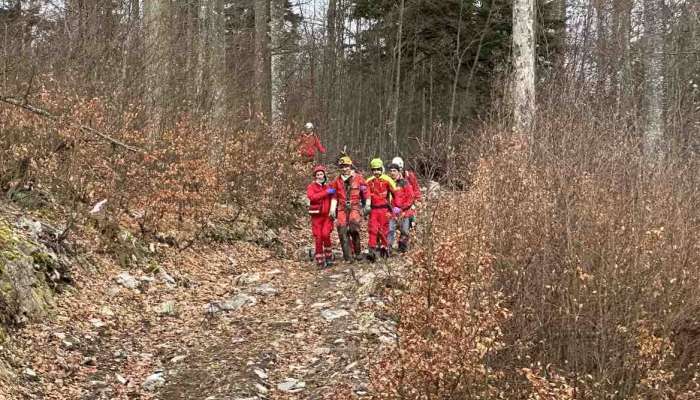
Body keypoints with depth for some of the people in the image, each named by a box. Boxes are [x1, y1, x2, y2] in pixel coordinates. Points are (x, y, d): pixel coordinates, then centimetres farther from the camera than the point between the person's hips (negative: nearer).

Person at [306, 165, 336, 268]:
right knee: (318, 238, -1)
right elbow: (312, 197, -17)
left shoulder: (329, 187, 10)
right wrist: (326, 192, -19)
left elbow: (333, 198, 6)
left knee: (326, 235, -16)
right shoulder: (311, 187, 2)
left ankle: (329, 258, 1)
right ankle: (320, 261, 8)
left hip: (327, 215, 1)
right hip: (316, 216, -1)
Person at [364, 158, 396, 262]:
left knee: (383, 230, 3)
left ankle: (385, 247, 25)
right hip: (373, 209, 3)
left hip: (384, 209, -3)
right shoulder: (369, 181, 8)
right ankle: (372, 251, -11)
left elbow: (395, 193, 1)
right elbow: (367, 195, 11)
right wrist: (367, 205, -2)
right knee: (372, 229, -7)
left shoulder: (387, 180, -4)